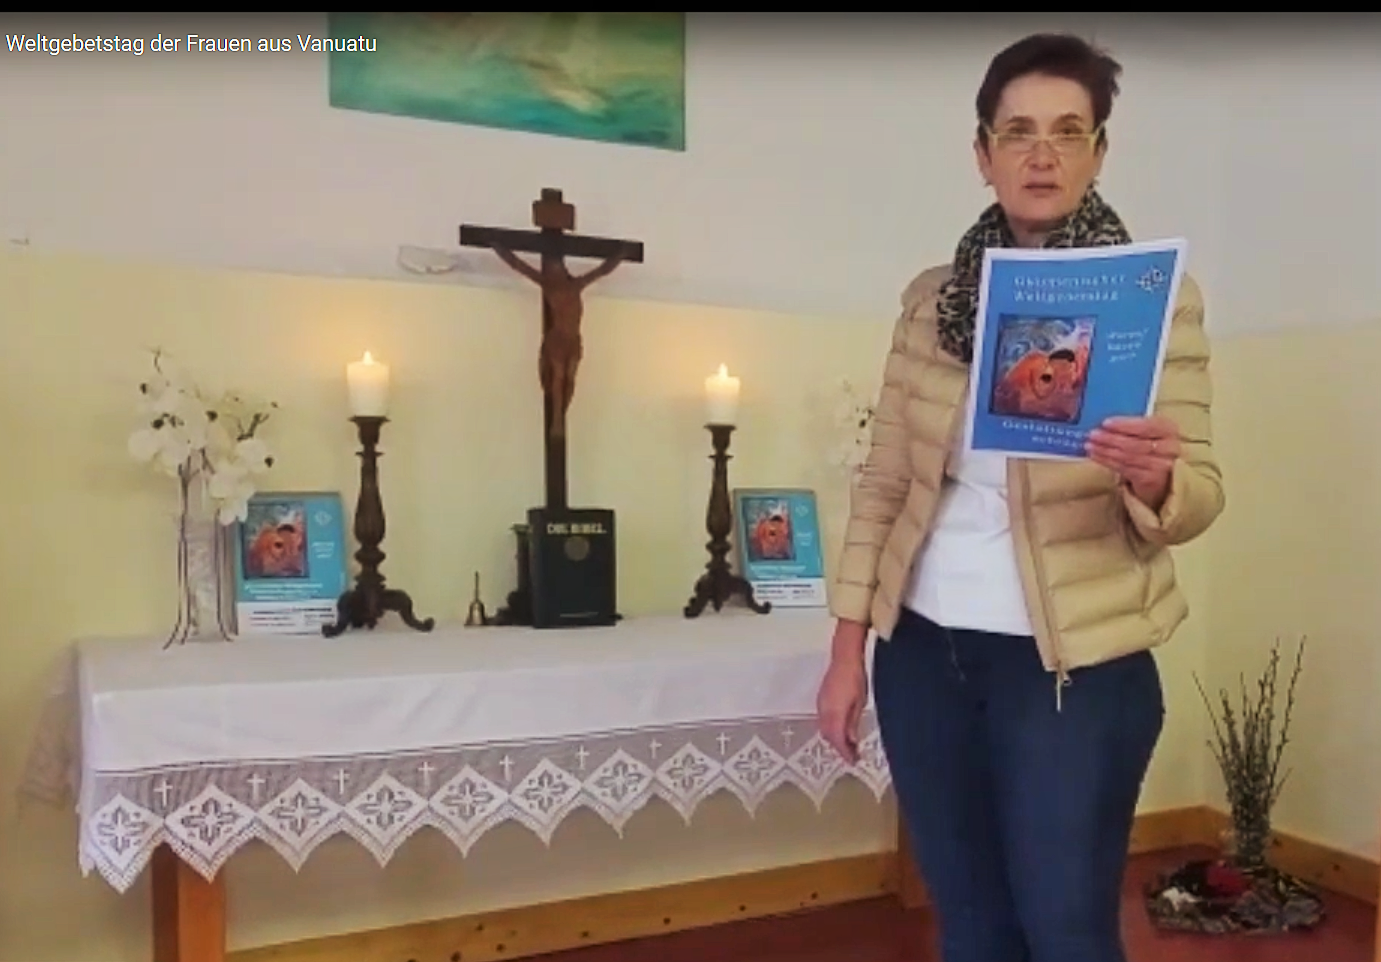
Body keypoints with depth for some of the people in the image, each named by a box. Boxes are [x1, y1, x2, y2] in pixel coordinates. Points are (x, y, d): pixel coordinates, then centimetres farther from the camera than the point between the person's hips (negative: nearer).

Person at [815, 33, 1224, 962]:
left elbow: (1200, 496, -10)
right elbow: (883, 482, 5)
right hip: (924, 652, 4)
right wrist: (847, 648, 3)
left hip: (1074, 664, -3)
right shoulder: (931, 297, 2)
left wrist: (1153, 479, -33)